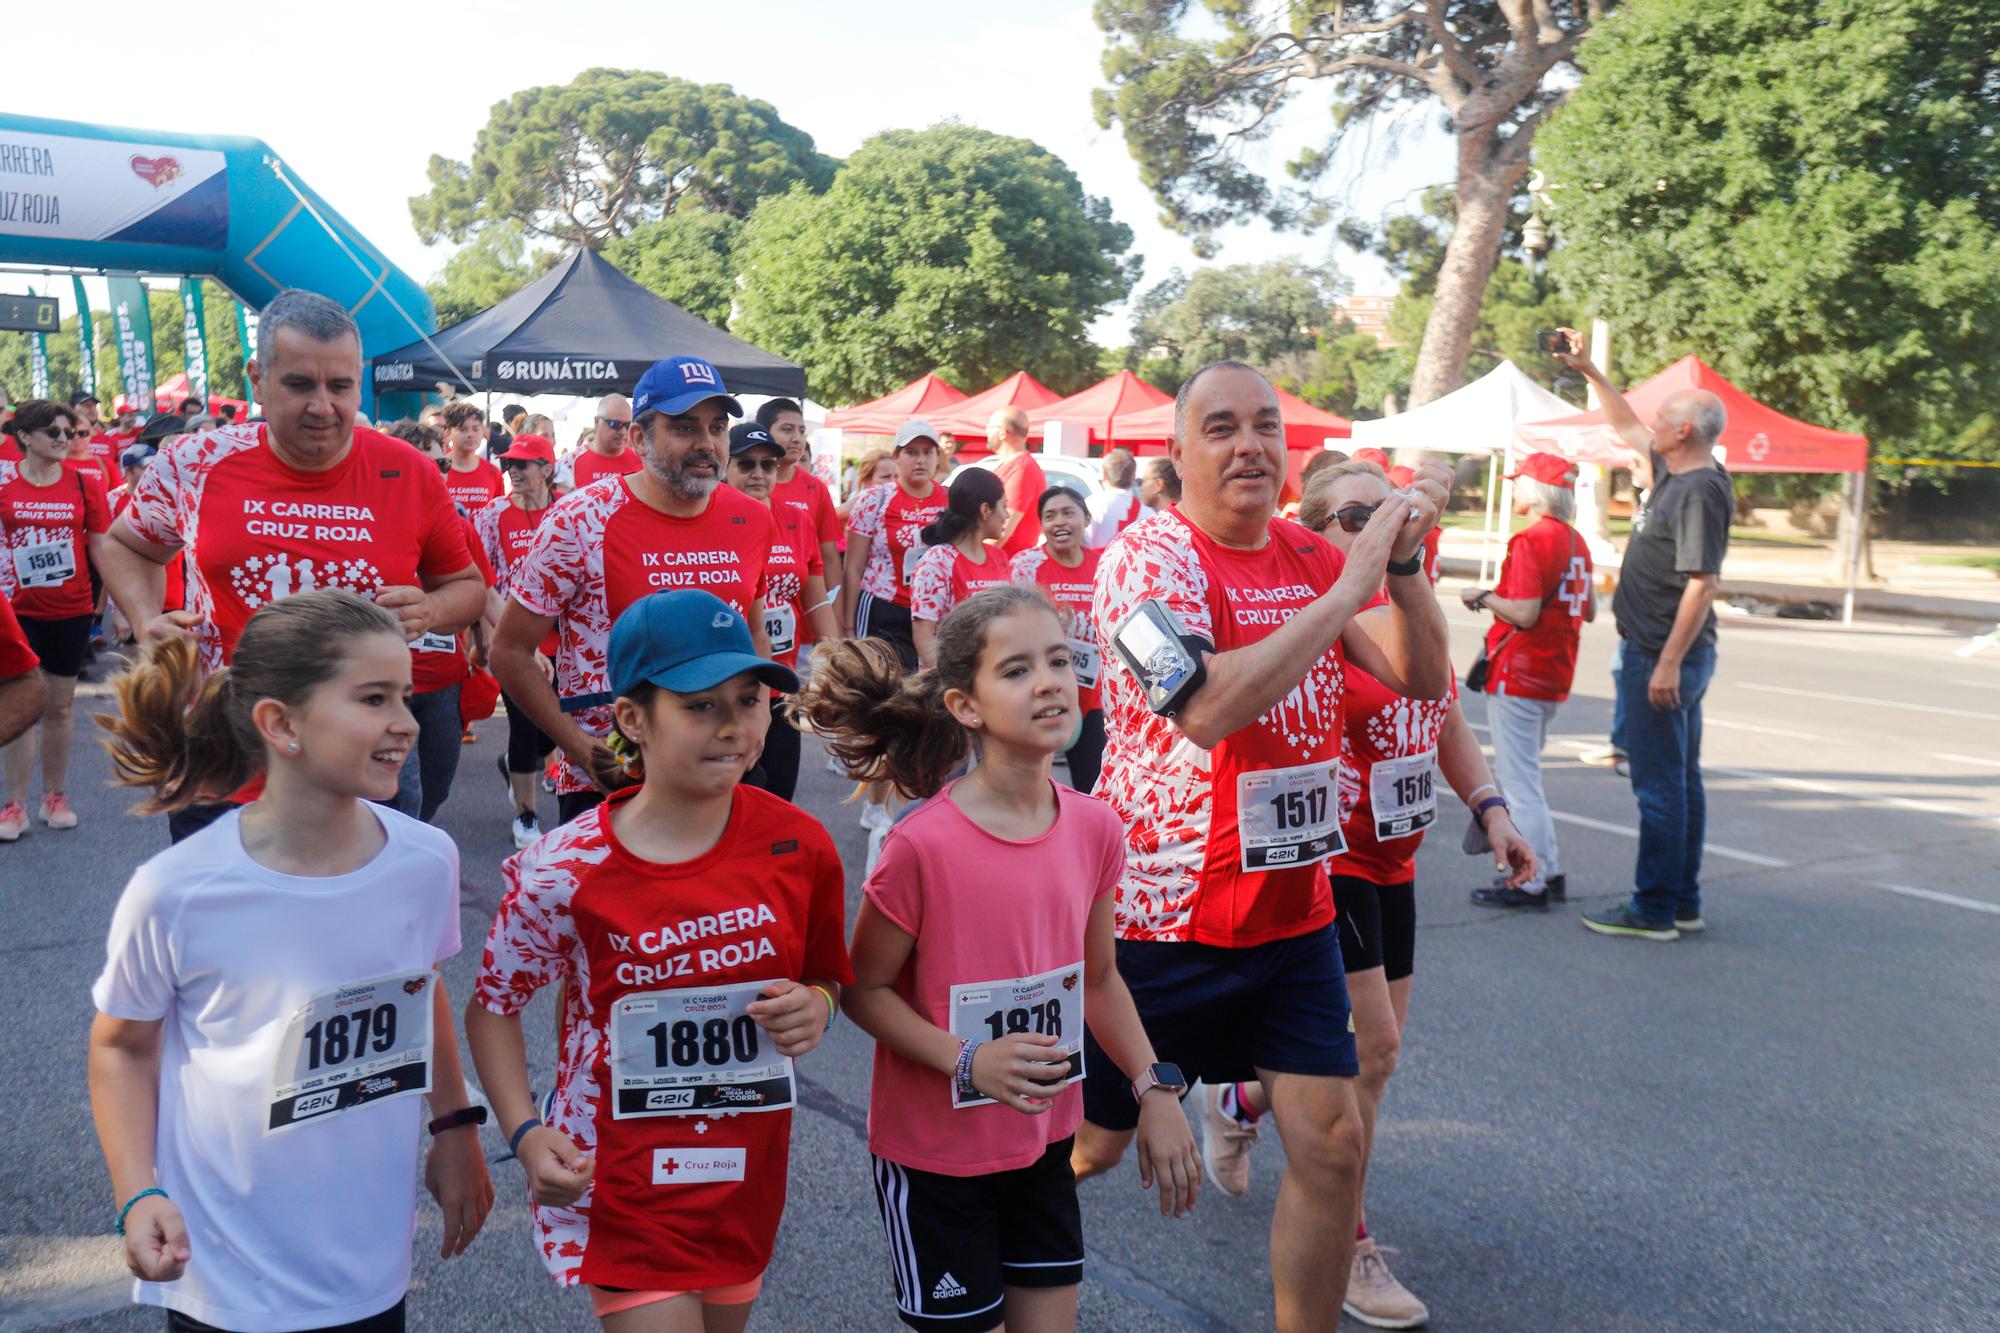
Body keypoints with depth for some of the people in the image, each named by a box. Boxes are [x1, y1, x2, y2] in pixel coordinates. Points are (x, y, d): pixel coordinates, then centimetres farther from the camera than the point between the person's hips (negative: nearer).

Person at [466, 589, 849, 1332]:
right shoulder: (567, 872, -17)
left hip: (747, 1172, 4)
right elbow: (494, 1004, -4)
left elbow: (828, 976, 6)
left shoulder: (797, 847, -9)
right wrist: (526, 1134, -15)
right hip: (622, 1179, -4)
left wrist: (814, 1007, -16)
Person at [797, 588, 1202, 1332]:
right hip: (934, 1152, -5)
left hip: (1045, 1140, 5)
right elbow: (865, 991, -12)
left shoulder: (1093, 828, -6)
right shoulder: (921, 845, -22)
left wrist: (1154, 1090, 1)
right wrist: (969, 1061, -24)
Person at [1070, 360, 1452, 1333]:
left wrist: (1404, 560, -12)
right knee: (1083, 1145, 10)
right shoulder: (1151, 554, -15)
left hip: (1292, 910, 6)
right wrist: (1346, 590, -26)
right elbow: (1208, 707, -31)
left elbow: (1423, 681, 2)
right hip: (1158, 915, -5)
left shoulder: (1310, 555, 5)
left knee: (1330, 1145, 4)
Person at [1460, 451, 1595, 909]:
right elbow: (1588, 611, 16)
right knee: (1526, 775, 19)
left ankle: (1530, 883, 3)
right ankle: (1549, 872, 23)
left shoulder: (1530, 541, -17)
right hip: (1555, 677, 9)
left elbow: (1524, 614, -23)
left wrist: (1483, 597, -8)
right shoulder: (1576, 542, 10)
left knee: (1519, 779, -2)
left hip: (1518, 677, -9)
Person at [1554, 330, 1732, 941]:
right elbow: (1627, 427, 28)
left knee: (1659, 784, -4)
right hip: (1669, 656, 10)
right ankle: (1683, 902, 24)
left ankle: (1654, 911, 2)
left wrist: (1667, 662, -25)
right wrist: (1588, 371, 28)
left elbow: (1702, 584, -23)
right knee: (1681, 780, 15)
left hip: (1662, 659, -10)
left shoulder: (1701, 491, -18)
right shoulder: (1674, 474, 10)